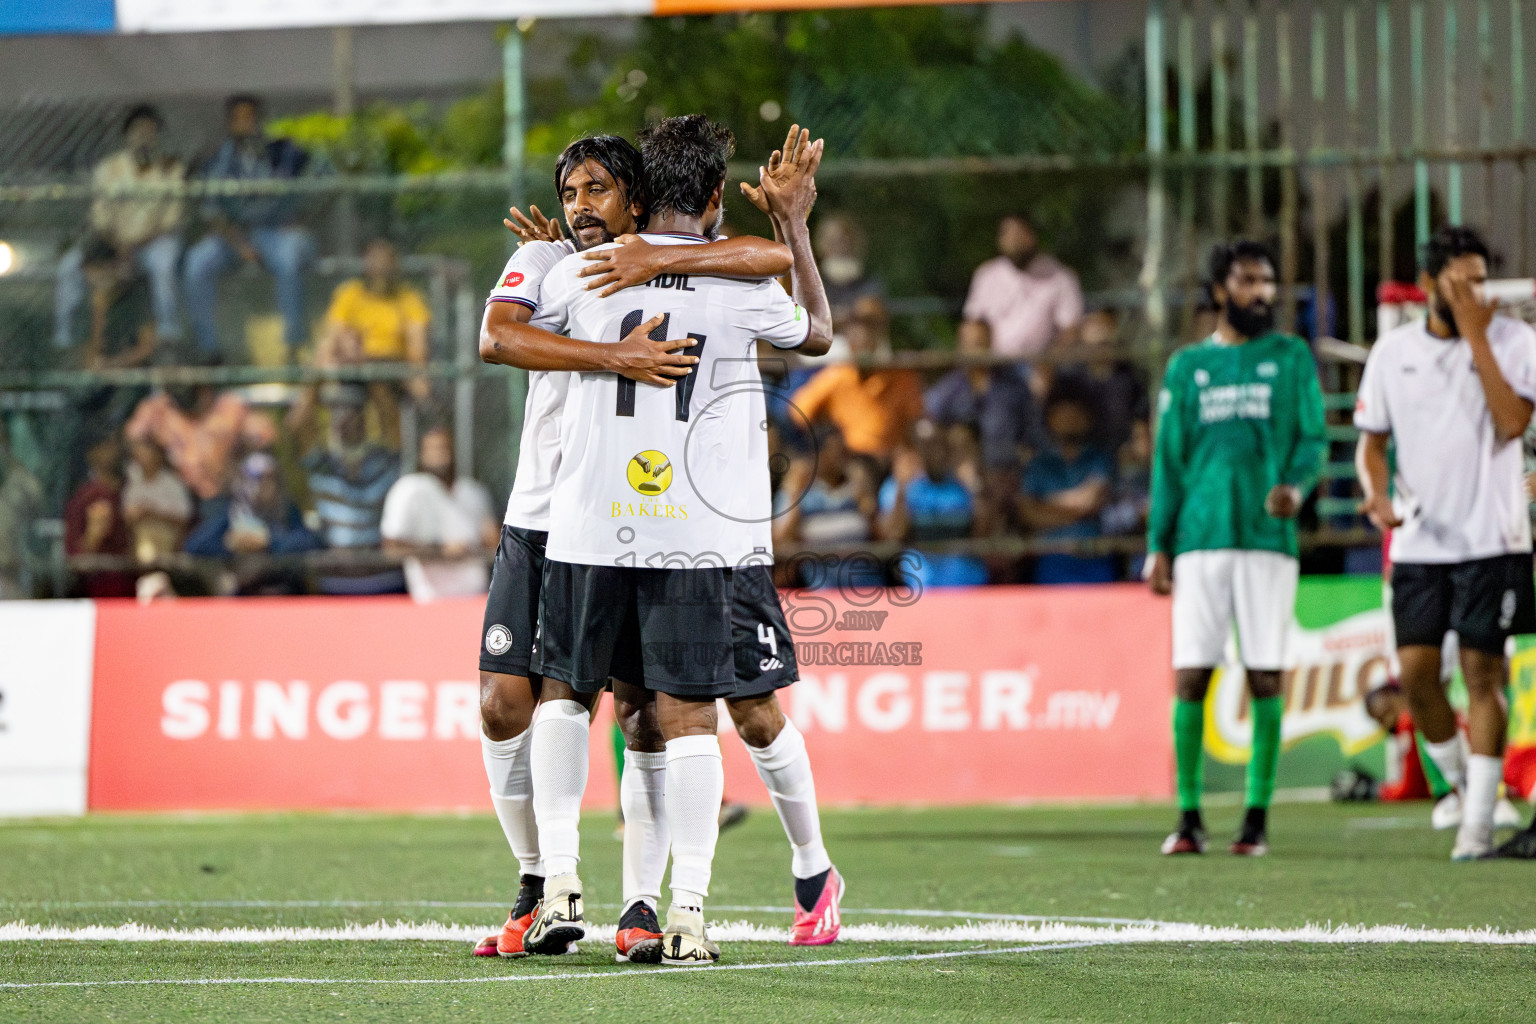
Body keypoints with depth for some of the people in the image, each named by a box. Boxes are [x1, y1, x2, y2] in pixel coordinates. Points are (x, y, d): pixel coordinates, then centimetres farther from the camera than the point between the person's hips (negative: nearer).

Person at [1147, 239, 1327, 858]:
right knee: (1190, 678, -3)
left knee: (1264, 678, -3)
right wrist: (1158, 545, 7)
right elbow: (1168, 457, 14)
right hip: (1200, 540, 1)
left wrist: (1296, 484, -18)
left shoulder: (1291, 358, 10)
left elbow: (1313, 438, 4)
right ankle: (1188, 817, 4)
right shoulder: (1187, 366, 13)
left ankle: (1257, 817, 3)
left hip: (1268, 536, -1)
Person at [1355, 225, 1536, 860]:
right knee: (1416, 670, -5)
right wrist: (1379, 496, -6)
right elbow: (1372, 441, 13)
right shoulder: (1392, 353, 6)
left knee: (1483, 671, -5)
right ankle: (1460, 783, 18)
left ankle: (1478, 821, 0)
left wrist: (1476, 337, -17)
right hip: (1419, 541, 3)